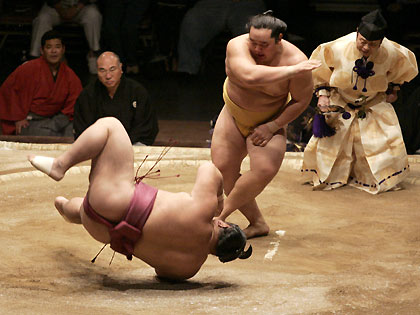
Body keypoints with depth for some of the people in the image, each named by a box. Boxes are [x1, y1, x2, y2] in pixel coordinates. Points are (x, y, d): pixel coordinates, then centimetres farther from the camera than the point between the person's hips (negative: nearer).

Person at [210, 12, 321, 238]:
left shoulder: (295, 60, -25)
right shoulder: (237, 46, -26)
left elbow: (301, 100, -12)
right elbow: (250, 76, -45)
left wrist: (272, 126, -17)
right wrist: (292, 70, -43)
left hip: (269, 121, -2)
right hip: (233, 115, 2)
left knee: (265, 170, -22)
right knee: (223, 169, -5)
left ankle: (220, 215, -4)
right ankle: (257, 223, 8)